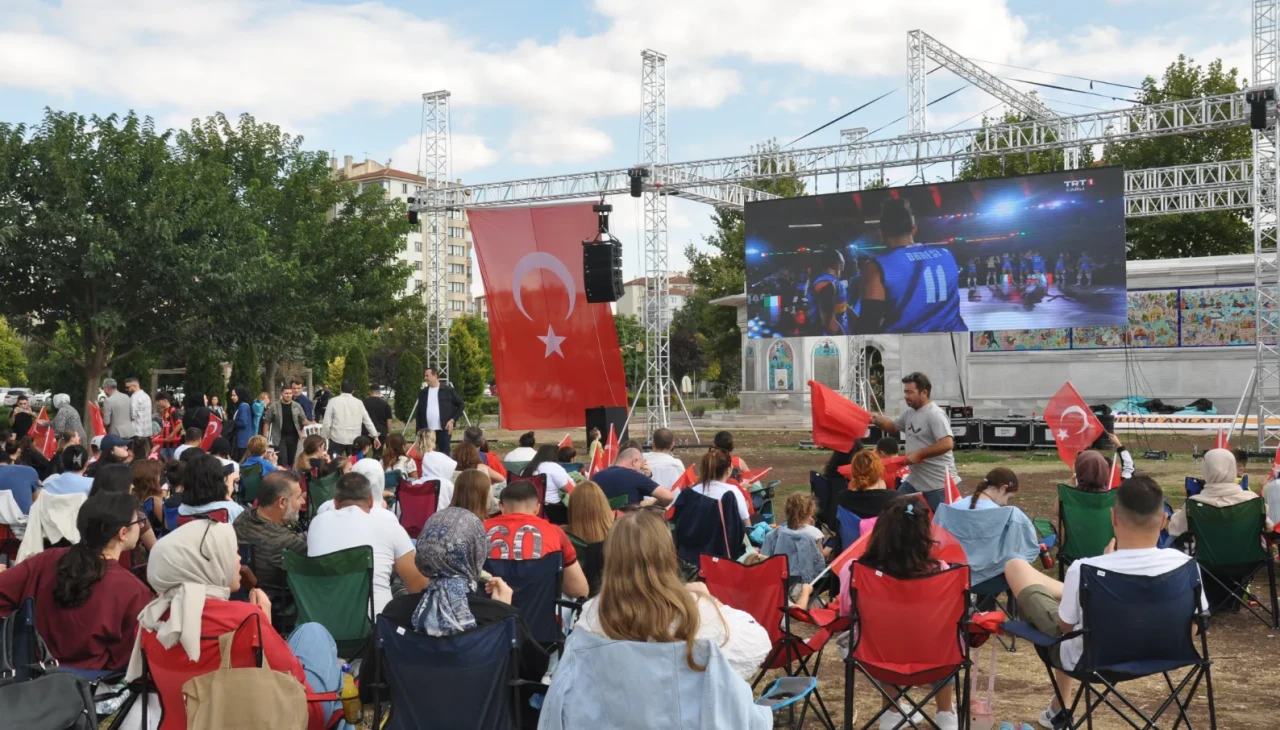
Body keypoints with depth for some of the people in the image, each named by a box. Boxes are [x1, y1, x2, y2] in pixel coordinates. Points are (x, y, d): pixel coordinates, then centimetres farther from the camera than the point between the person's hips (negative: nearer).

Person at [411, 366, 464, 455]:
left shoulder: (448, 391, 0)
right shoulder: (423, 392, 10)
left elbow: (460, 405, 4)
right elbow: (418, 412, 13)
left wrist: (452, 420, -6)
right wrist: (419, 431, 6)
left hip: (443, 430, -3)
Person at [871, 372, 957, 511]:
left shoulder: (935, 415, -19)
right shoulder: (909, 412, 9)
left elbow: (947, 444, -29)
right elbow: (893, 427, 25)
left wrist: (918, 454, -24)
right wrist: (876, 420, 5)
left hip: (940, 485, -9)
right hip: (914, 480, 9)